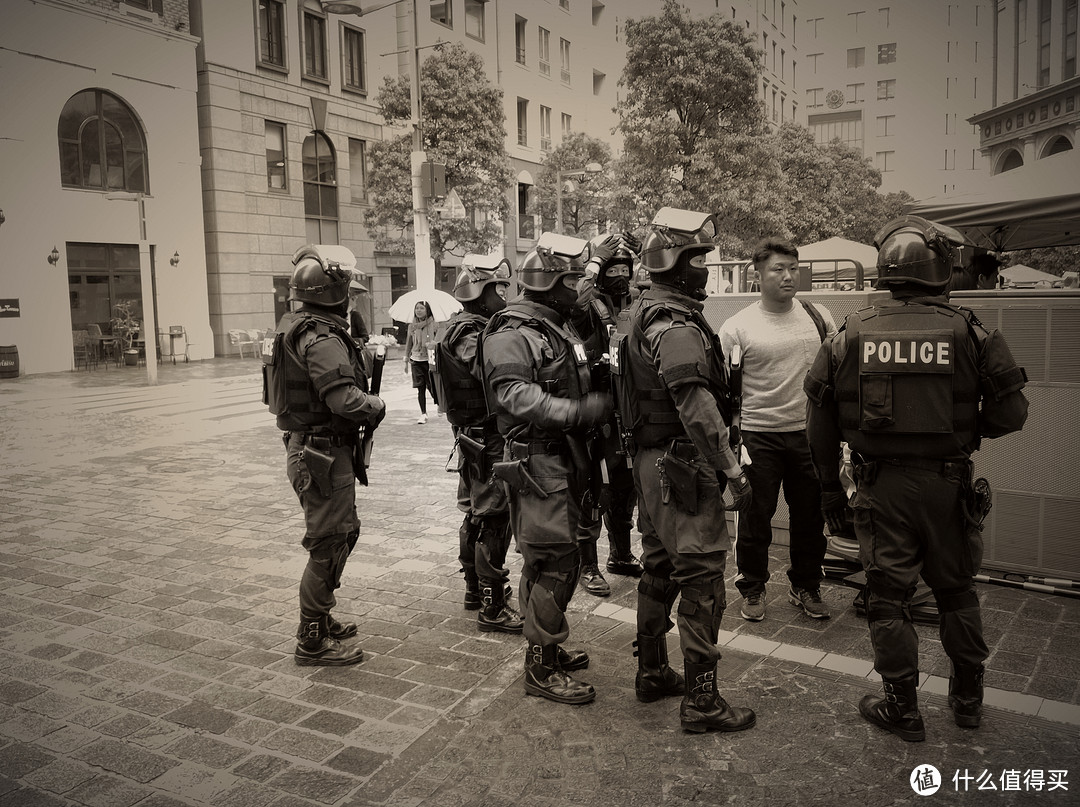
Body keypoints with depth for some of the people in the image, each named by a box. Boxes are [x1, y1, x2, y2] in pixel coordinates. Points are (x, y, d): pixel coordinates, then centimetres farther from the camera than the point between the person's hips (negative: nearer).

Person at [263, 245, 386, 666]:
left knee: (343, 533, 22)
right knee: (328, 545, -1)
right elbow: (344, 399, -28)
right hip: (323, 453, -11)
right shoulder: (322, 338, -21)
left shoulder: (297, 328, 12)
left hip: (305, 446, 11)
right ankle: (312, 642, 11)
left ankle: (320, 620, 35)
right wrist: (377, 406, -10)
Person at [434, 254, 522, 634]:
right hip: (488, 436, -11)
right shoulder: (472, 335, -19)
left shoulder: (464, 328, 13)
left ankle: (475, 587, 34)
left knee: (476, 514, 20)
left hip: (472, 435, 11)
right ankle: (491, 607, 3)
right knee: (493, 520, -5)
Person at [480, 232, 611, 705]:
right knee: (554, 561, -6)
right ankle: (541, 669, 5)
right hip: (537, 461, -9)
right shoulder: (512, 333, -14)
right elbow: (518, 397, -26)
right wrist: (583, 411, -31)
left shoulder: (562, 329, 17)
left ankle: (549, 648, 31)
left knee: (553, 560, 17)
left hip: (565, 458, 9)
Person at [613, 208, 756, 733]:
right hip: (682, 467, -11)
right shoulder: (676, 327, -19)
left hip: (649, 460, 11)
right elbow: (699, 411, -24)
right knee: (701, 578, -3)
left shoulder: (639, 315, 13)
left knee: (659, 568, 19)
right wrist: (733, 472, -19)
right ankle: (701, 700, 6)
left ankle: (652, 674, 32)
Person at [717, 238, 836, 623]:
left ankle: (806, 587, 31)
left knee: (810, 516, 12)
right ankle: (752, 589, 25)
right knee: (756, 516, 6)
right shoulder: (737, 328, -5)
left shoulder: (818, 317, 5)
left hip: (810, 433, 3)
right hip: (758, 435, -3)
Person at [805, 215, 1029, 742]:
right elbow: (1010, 414, -5)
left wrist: (830, 486, 10)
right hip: (947, 482, 1)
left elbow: (821, 419, 0)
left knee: (888, 596, 10)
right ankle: (967, 698, 35)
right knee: (955, 590, 19)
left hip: (881, 486, -1)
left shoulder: (852, 334, -4)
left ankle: (902, 709, 21)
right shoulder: (969, 333, -6)